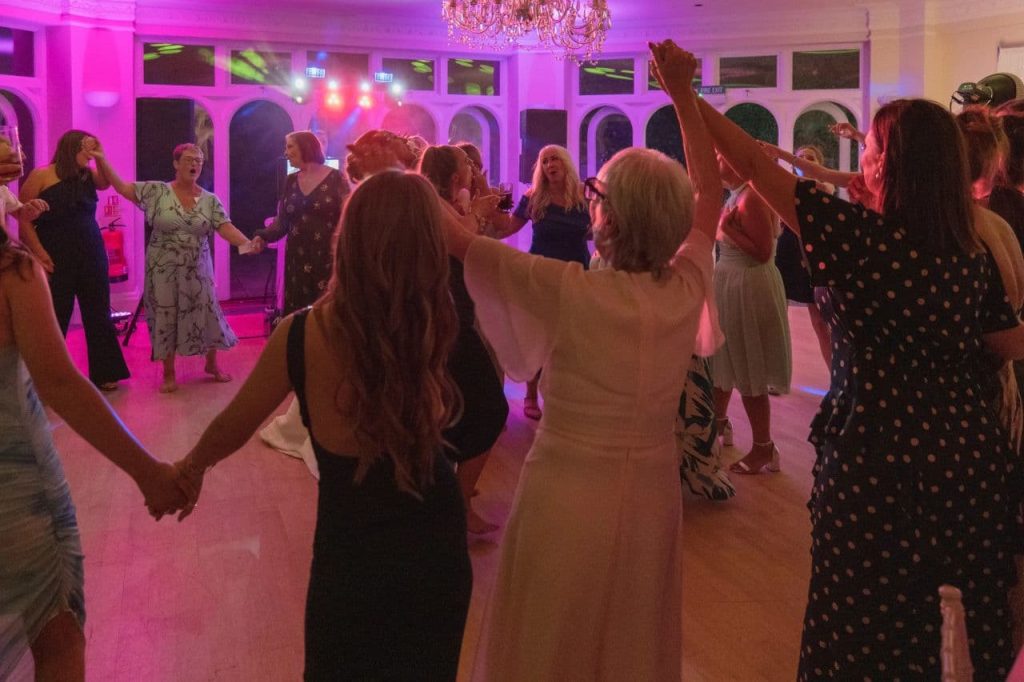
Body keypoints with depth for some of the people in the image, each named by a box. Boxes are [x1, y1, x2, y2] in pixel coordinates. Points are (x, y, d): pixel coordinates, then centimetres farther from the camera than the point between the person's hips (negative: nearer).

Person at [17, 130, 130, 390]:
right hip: (55, 257, -4)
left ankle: (103, 373, 17)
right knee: (54, 317, 4)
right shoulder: (40, 176, -6)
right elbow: (23, 216, -7)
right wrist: (38, 252, -14)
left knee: (98, 313, 7)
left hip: (91, 255, 4)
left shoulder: (88, 176, 8)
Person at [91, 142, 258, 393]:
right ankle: (169, 374, 17)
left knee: (206, 313, 6)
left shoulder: (210, 200, -2)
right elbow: (121, 187, -5)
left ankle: (212, 364, 28)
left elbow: (226, 228, -11)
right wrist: (102, 159, -14)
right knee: (165, 317, 5)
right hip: (163, 269, -1)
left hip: (196, 270, 1)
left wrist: (247, 244, -29)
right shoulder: (157, 191, -5)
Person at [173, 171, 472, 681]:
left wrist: (191, 465, 16)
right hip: (436, 548, 2)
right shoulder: (435, 326, -18)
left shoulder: (304, 335, -20)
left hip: (350, 556, -2)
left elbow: (231, 429, -2)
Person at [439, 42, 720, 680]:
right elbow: (710, 197, 8)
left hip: (564, 501, -4)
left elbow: (455, 234, -13)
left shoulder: (570, 290, -21)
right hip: (651, 502, 4)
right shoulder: (686, 289, -9)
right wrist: (684, 94, 9)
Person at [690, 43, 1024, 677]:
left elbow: (753, 164, -18)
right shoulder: (971, 252, 1)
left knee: (871, 630, 13)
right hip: (973, 456, 6)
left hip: (883, 461, -6)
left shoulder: (865, 236, -17)